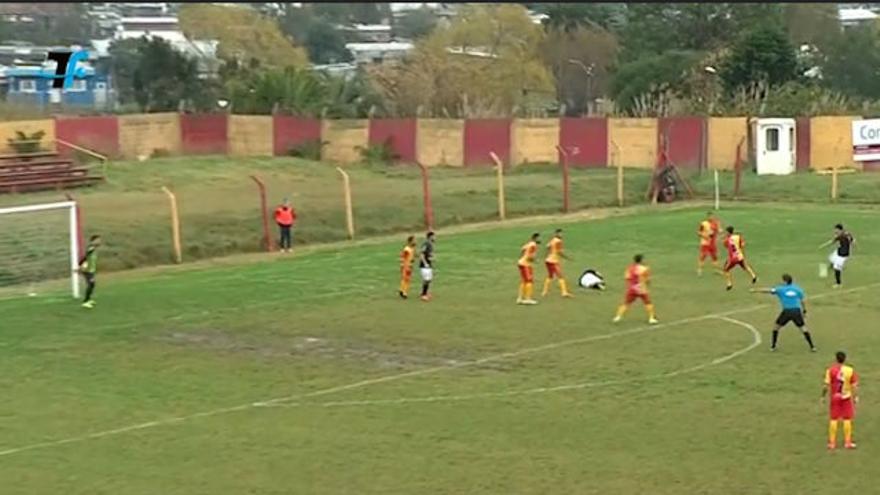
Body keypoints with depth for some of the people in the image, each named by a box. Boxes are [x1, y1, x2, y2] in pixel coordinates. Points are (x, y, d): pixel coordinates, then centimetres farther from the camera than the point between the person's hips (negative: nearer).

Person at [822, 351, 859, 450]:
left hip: (834, 397, 0)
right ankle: (847, 442, 13)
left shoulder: (830, 370, -11)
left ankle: (832, 443, 12)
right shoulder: (850, 370, -9)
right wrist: (856, 397, 5)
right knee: (847, 419, 9)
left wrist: (823, 396, 0)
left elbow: (826, 385, -11)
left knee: (833, 419, 8)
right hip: (846, 397, 0)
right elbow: (854, 385, -6)